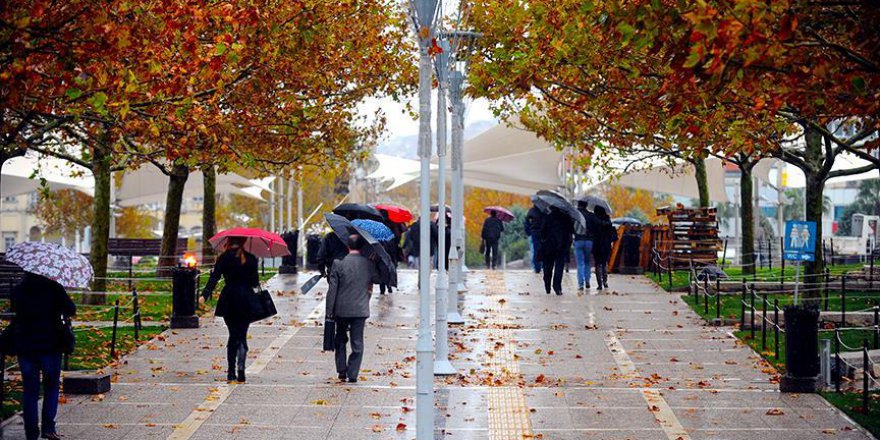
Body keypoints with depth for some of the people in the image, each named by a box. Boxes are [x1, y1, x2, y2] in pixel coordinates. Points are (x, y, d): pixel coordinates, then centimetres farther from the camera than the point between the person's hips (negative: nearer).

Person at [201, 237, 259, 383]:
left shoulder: (223, 258, 0)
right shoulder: (251, 258, 1)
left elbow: (214, 277, -8)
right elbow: (255, 282, 2)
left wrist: (205, 295, -12)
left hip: (229, 299, 0)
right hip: (246, 299, 0)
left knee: (233, 335, 12)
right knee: (242, 335, 4)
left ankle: (231, 372, 9)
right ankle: (240, 368, -17)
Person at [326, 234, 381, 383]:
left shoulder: (339, 263, -7)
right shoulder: (368, 264, -3)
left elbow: (332, 289, -7)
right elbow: (377, 280, 13)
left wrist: (329, 311, -2)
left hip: (341, 309, 0)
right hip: (361, 309, 0)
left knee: (340, 339, 18)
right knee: (357, 343, 6)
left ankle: (341, 371, 15)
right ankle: (352, 374, 2)